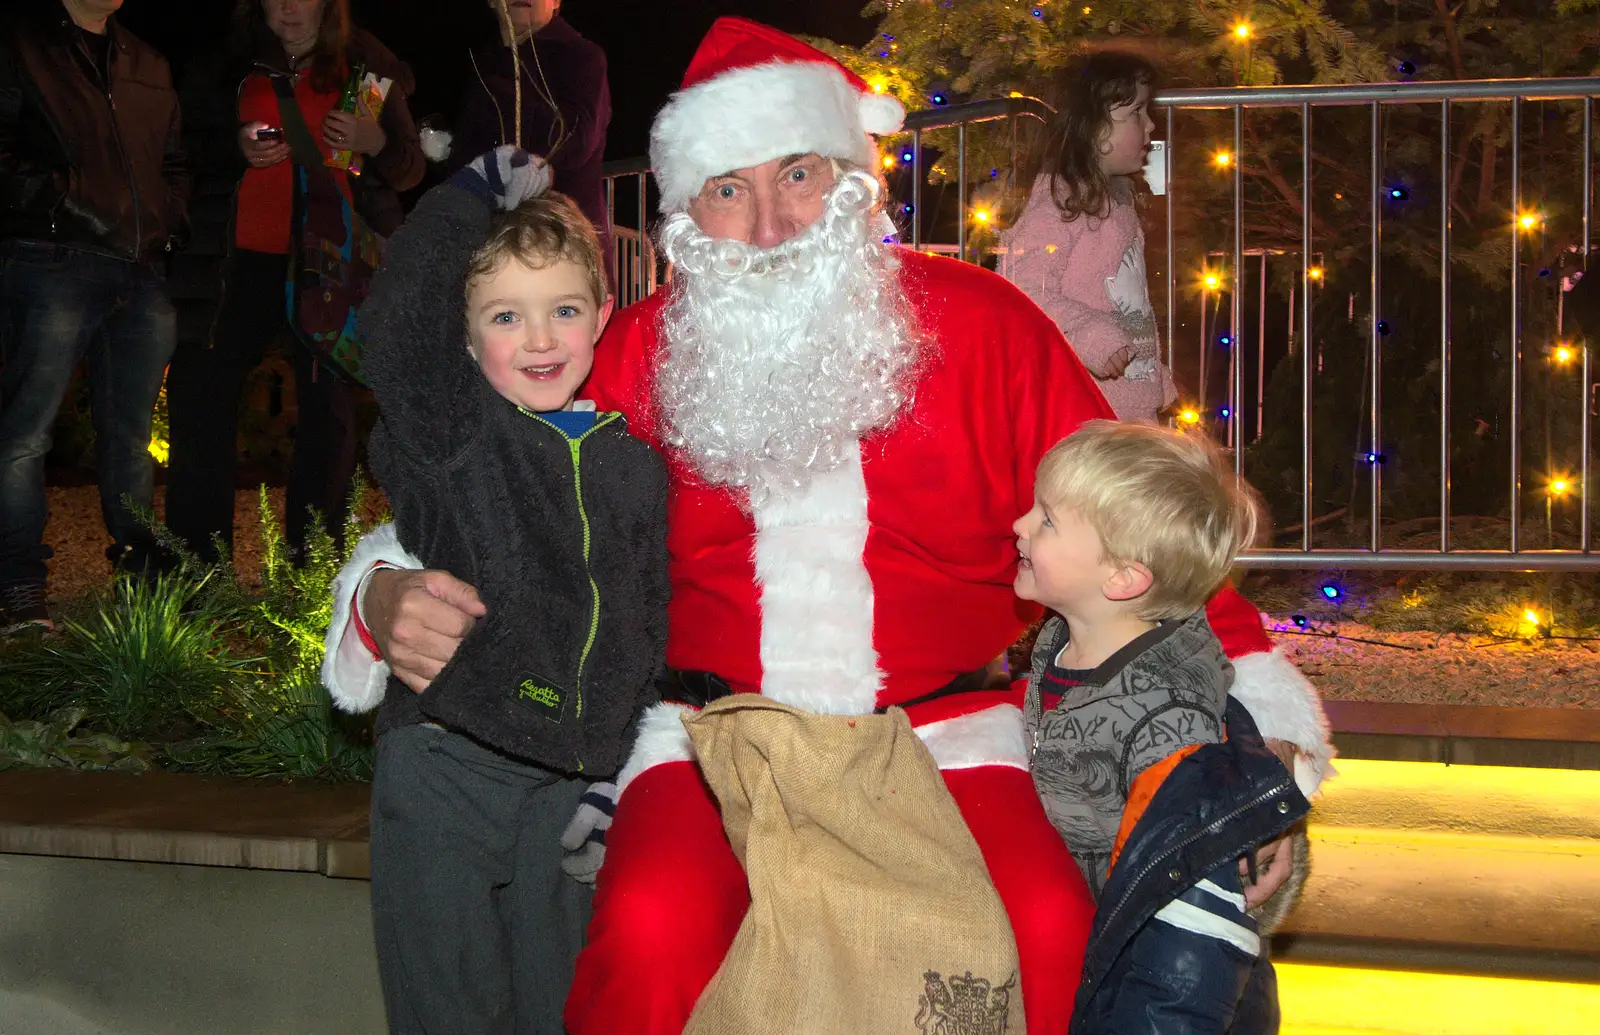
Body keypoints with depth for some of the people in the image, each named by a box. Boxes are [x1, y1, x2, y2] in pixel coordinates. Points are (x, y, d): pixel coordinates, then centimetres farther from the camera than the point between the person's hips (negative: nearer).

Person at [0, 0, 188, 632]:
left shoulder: (146, 65, 20)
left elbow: (174, 163, 27)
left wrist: (167, 225, 12)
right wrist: (58, 201, -14)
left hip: (143, 272, 6)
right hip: (55, 265, -5)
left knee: (129, 432, 11)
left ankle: (142, 570, 19)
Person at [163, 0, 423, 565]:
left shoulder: (366, 65, 7)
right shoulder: (236, 64, 10)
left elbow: (413, 166, 8)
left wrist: (376, 142, -13)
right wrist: (235, 146, -7)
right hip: (250, 257, 2)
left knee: (329, 402, -1)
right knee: (200, 390, -3)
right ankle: (194, 556, 7)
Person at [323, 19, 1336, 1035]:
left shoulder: (977, 322, 3)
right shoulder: (638, 353, 7)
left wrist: (1254, 715, 0)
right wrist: (397, 598, -6)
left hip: (941, 724, 0)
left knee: (1047, 931, -27)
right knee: (652, 925, -29)